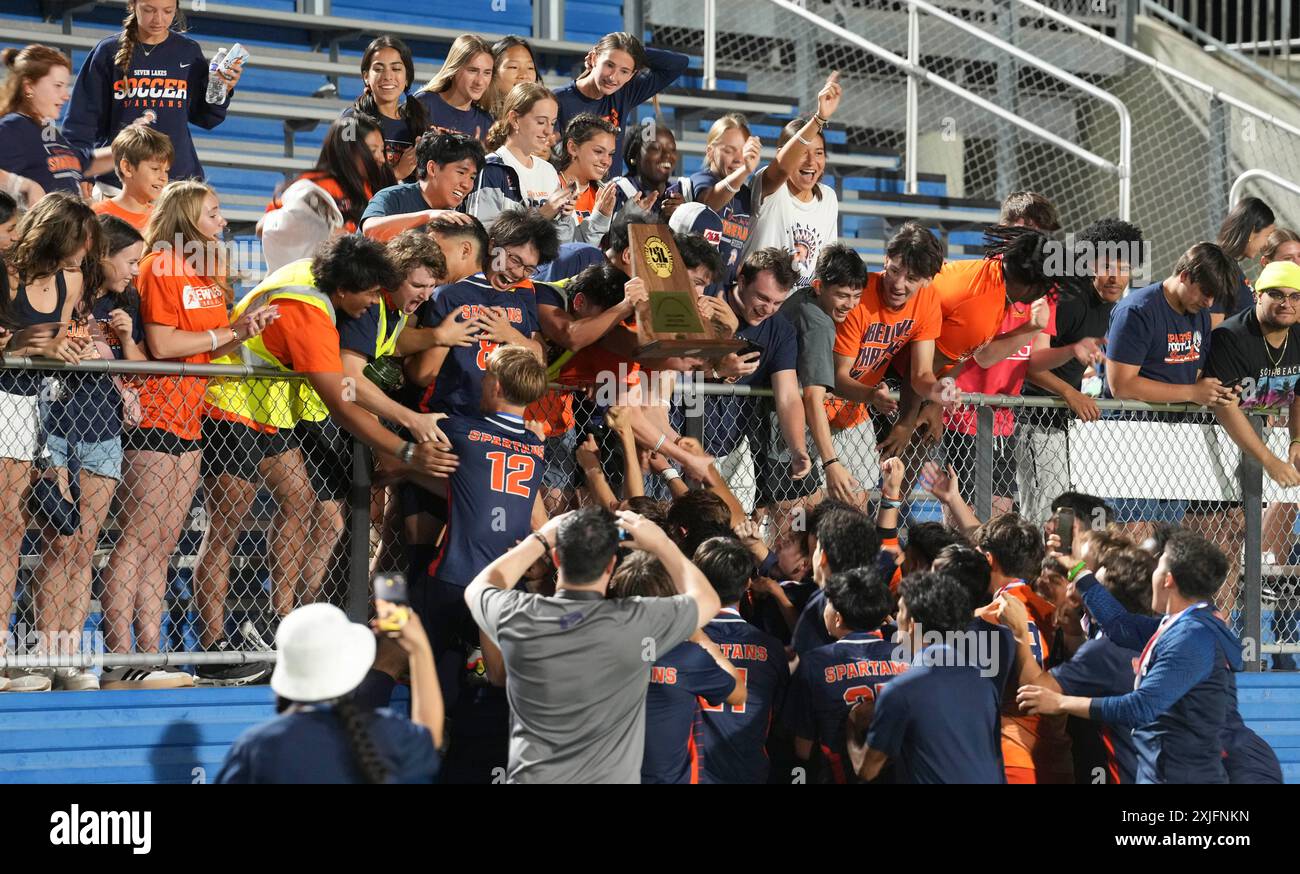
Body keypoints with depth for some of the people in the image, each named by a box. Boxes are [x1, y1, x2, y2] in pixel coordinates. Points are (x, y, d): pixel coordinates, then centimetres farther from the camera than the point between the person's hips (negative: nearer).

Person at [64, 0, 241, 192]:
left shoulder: (189, 52, 6)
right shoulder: (109, 51, 2)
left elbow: (203, 118, 12)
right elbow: (83, 117, 5)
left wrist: (223, 91, -6)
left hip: (178, 178, 1)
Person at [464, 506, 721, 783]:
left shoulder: (516, 617, -16)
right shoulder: (637, 623, -21)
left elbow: (478, 589, 9)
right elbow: (707, 600, -1)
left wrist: (540, 540, 10)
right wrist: (661, 544, 6)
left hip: (530, 777, 2)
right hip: (609, 778, -1)